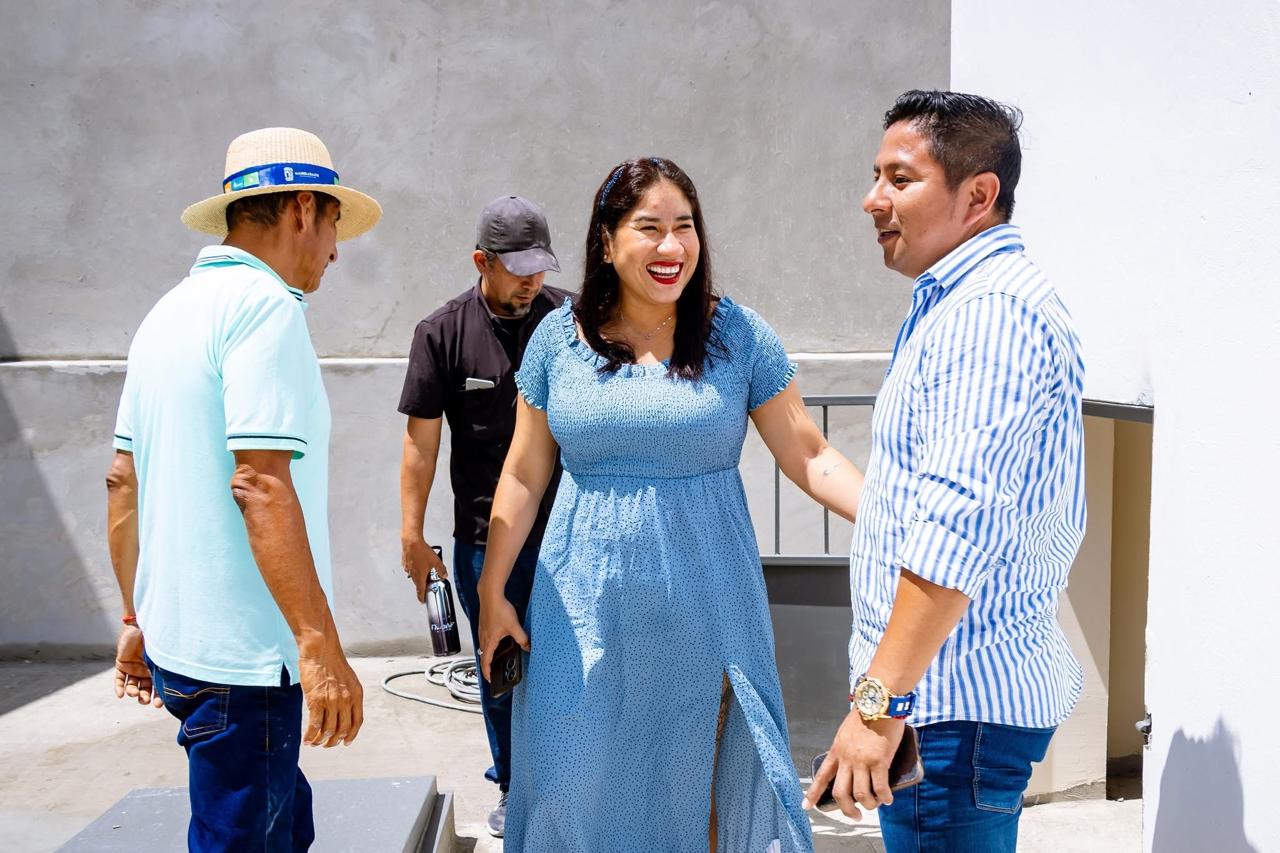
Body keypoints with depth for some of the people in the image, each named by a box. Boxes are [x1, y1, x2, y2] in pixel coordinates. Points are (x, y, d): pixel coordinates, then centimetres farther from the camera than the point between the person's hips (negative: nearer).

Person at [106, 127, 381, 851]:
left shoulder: (170, 311, 13)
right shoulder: (266, 304, -15)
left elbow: (123, 481, 16)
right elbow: (261, 486, -24)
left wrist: (137, 618, 22)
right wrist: (322, 647, -23)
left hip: (174, 636, 9)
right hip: (242, 655, -9)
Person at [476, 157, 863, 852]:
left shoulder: (738, 334, -3)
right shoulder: (558, 337, 1)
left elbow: (810, 457, -5)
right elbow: (523, 475, 6)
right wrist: (491, 594, 6)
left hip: (704, 607, -1)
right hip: (586, 607, 1)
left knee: (698, 781, 10)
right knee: (575, 784, 7)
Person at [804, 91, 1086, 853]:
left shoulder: (989, 312, -19)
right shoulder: (970, 302, 15)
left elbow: (957, 528, -28)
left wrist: (879, 703, -26)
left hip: (955, 700, -10)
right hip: (962, 688, 10)